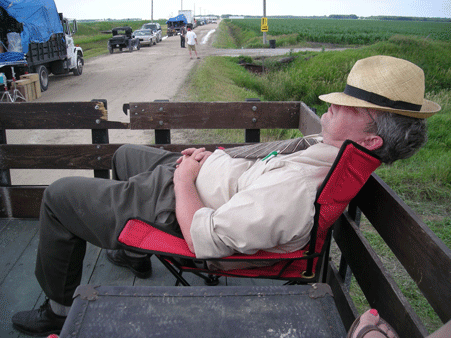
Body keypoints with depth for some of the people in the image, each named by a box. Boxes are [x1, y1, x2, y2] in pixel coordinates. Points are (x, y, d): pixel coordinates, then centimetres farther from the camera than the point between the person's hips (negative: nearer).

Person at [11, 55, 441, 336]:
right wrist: (210, 155, -1)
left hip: (171, 206, -9)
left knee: (58, 194, 4)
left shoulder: (297, 189, -39)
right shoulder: (333, 150, -8)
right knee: (124, 153, 32)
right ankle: (133, 255, 48)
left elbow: (202, 238, -33)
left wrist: (185, 177, -18)